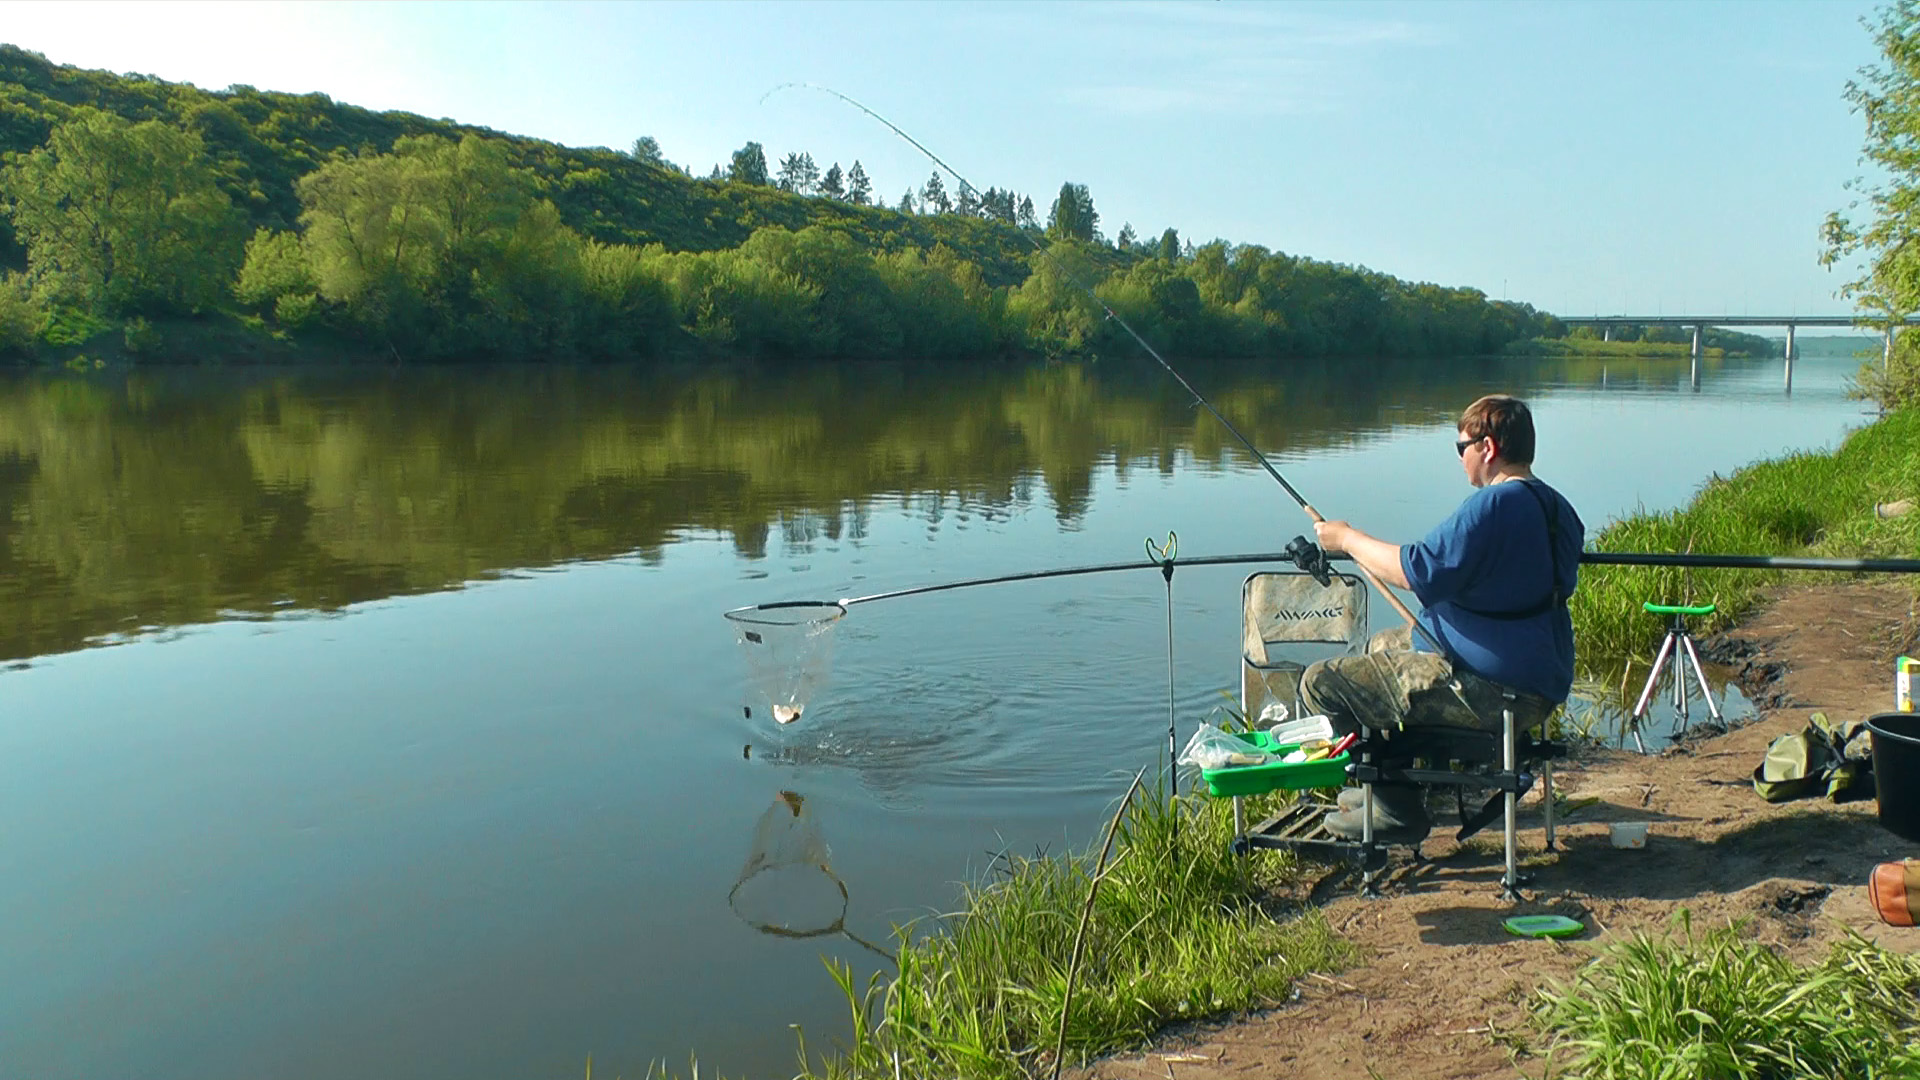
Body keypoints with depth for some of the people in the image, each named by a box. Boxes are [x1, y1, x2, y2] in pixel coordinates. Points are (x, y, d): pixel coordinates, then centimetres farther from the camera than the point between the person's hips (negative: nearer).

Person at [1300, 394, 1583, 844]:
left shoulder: (1494, 504, -21)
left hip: (1489, 690, -11)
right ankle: (1389, 785, 37)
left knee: (1321, 683, -10)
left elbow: (1417, 571, -25)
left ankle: (1400, 810, 1)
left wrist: (1348, 538, -10)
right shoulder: (1558, 508, 9)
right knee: (1383, 644, 31)